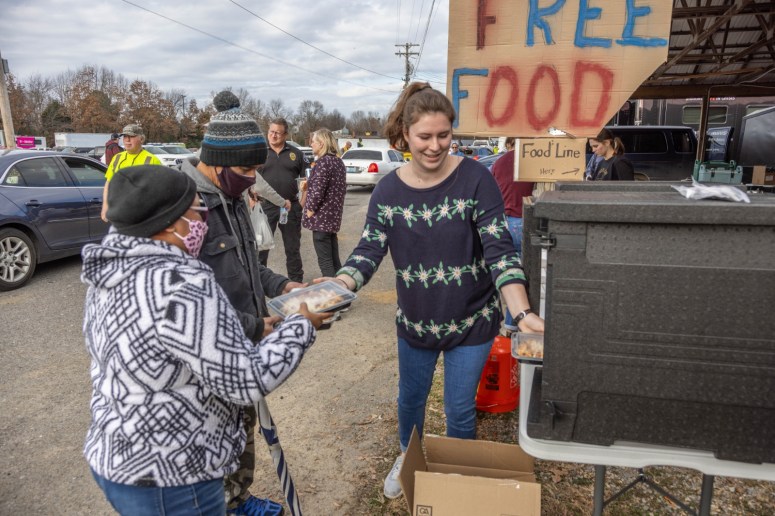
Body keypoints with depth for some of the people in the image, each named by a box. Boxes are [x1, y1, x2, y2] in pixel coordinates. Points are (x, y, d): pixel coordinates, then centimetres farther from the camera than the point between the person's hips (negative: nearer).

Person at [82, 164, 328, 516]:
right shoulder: (179, 286, -29)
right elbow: (248, 382, -24)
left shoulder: (113, 270, -1)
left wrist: (248, 330, 8)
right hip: (166, 481, -8)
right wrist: (302, 326, -11)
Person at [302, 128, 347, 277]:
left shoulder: (323, 162, -15)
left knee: (325, 261, -2)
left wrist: (310, 210, -10)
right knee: (334, 259, 15)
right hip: (334, 215, 9)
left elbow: (317, 191, -21)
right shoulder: (338, 161, 12)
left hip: (321, 217, -9)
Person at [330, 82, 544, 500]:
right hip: (415, 321, 3)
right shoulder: (387, 191, -8)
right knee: (410, 398, 23)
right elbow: (369, 250, -12)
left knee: (460, 410, 13)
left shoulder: (475, 179, -17)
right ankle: (407, 459, 54)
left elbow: (499, 250, -21)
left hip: (471, 321, -3)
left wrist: (522, 313, -33)